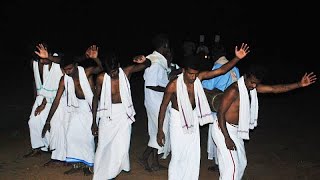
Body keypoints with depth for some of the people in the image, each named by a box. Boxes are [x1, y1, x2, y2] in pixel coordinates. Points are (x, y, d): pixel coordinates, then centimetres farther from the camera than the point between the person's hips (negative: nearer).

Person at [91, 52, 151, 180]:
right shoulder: (101, 78, -12)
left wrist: (144, 60, -28)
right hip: (107, 114, -1)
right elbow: (96, 98, -1)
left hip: (124, 113, 1)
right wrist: (94, 121, 1)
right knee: (104, 146, 6)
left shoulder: (126, 72, -9)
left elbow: (148, 64, -1)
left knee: (122, 147, 1)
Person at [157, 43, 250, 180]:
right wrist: (160, 130, -11)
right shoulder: (173, 85, -24)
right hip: (178, 119, -5)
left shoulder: (199, 77, -13)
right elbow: (163, 106, -14)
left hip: (193, 118, 5)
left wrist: (237, 58, -31)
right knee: (178, 156, -1)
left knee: (194, 156, 11)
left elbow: (221, 70, -15)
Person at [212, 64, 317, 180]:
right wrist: (227, 138, -23)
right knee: (232, 166, -9)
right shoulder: (234, 90, -24)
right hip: (223, 129, -9)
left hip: (234, 130, 9)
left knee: (241, 163, 17)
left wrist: (300, 84, -5)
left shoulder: (253, 87, 2)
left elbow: (274, 89, 1)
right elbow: (221, 113, -23)